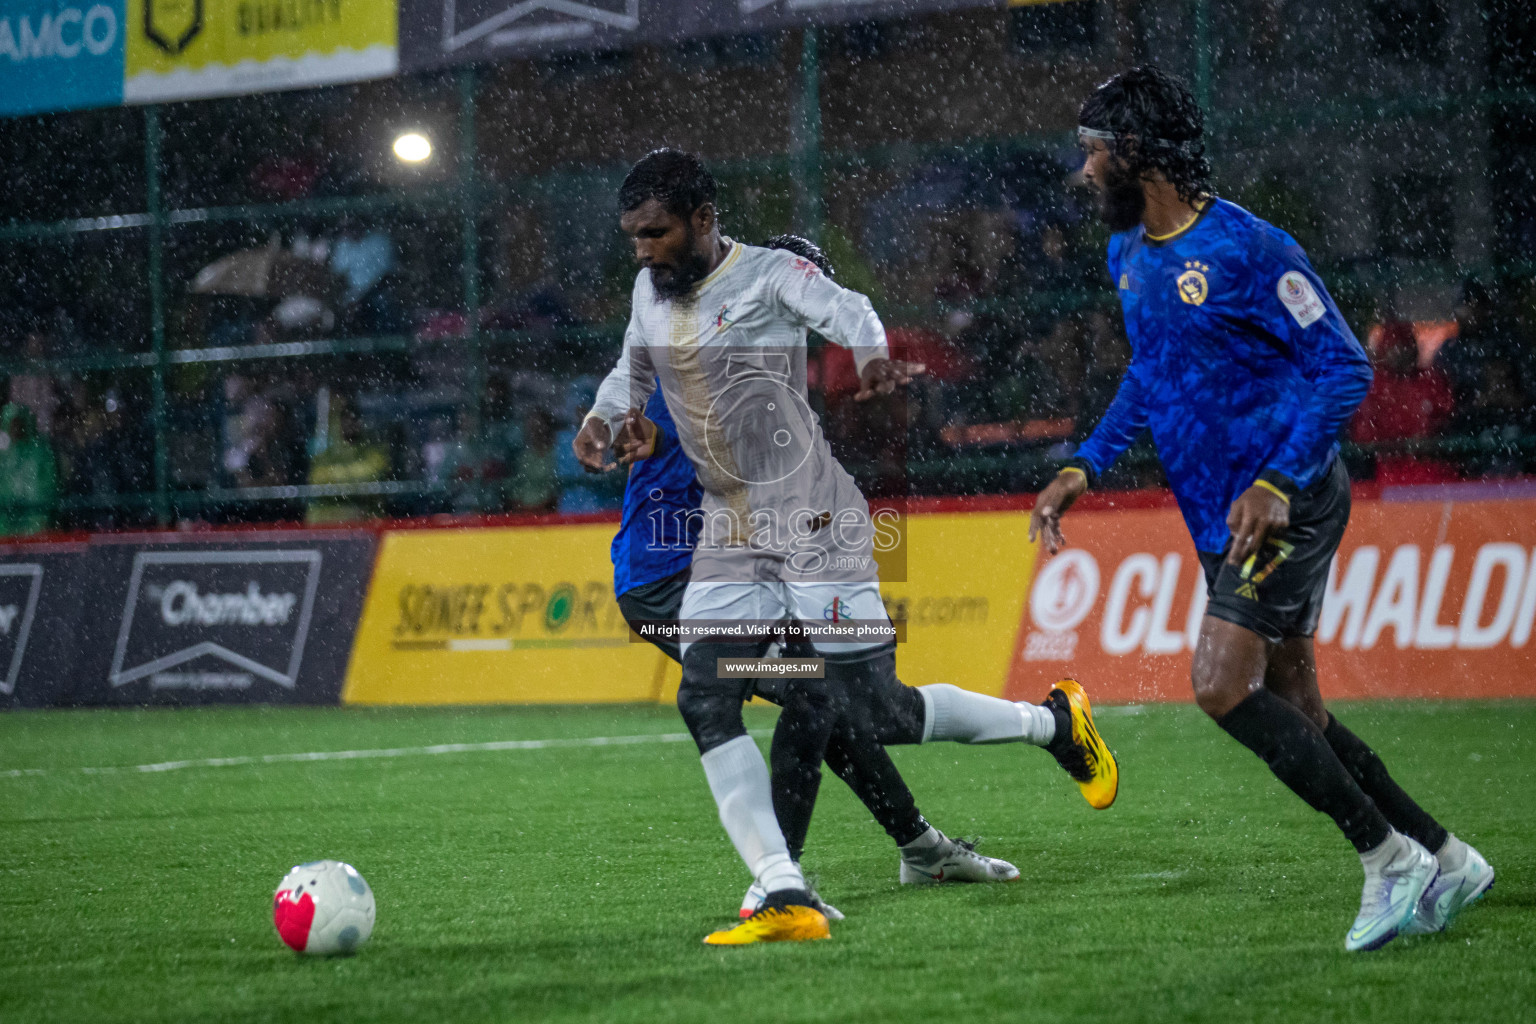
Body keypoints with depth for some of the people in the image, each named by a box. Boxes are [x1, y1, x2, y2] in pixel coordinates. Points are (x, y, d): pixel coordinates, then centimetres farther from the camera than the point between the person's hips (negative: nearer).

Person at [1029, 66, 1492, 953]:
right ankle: (1444, 859, 21)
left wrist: (1276, 485, -24)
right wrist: (1084, 469, 15)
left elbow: (1345, 369, -16)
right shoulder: (1131, 256, 9)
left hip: (1289, 505, -9)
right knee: (1293, 710, 9)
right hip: (1225, 515, 9)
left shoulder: (1244, 250, -18)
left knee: (1224, 685, -18)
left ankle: (1389, 858, -9)